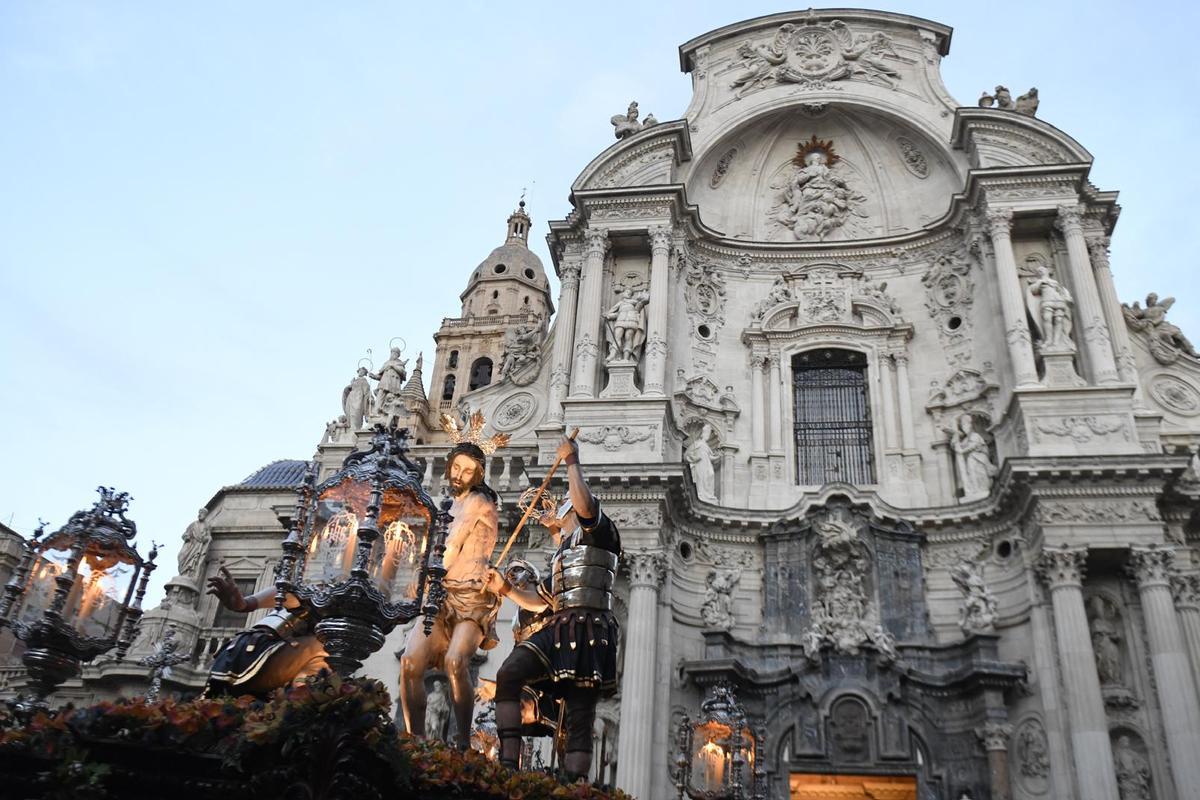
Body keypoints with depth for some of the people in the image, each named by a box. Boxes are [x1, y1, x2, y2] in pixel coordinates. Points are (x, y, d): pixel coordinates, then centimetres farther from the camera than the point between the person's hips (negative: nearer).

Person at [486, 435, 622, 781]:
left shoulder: (598, 532, 7)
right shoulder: (562, 555, 31)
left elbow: (583, 502, -17)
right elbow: (539, 601, 36)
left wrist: (572, 461, -6)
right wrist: (506, 589, 21)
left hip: (587, 630, -7)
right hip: (557, 629, 7)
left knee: (579, 718, -12)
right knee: (509, 674, -13)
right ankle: (508, 762, -18)